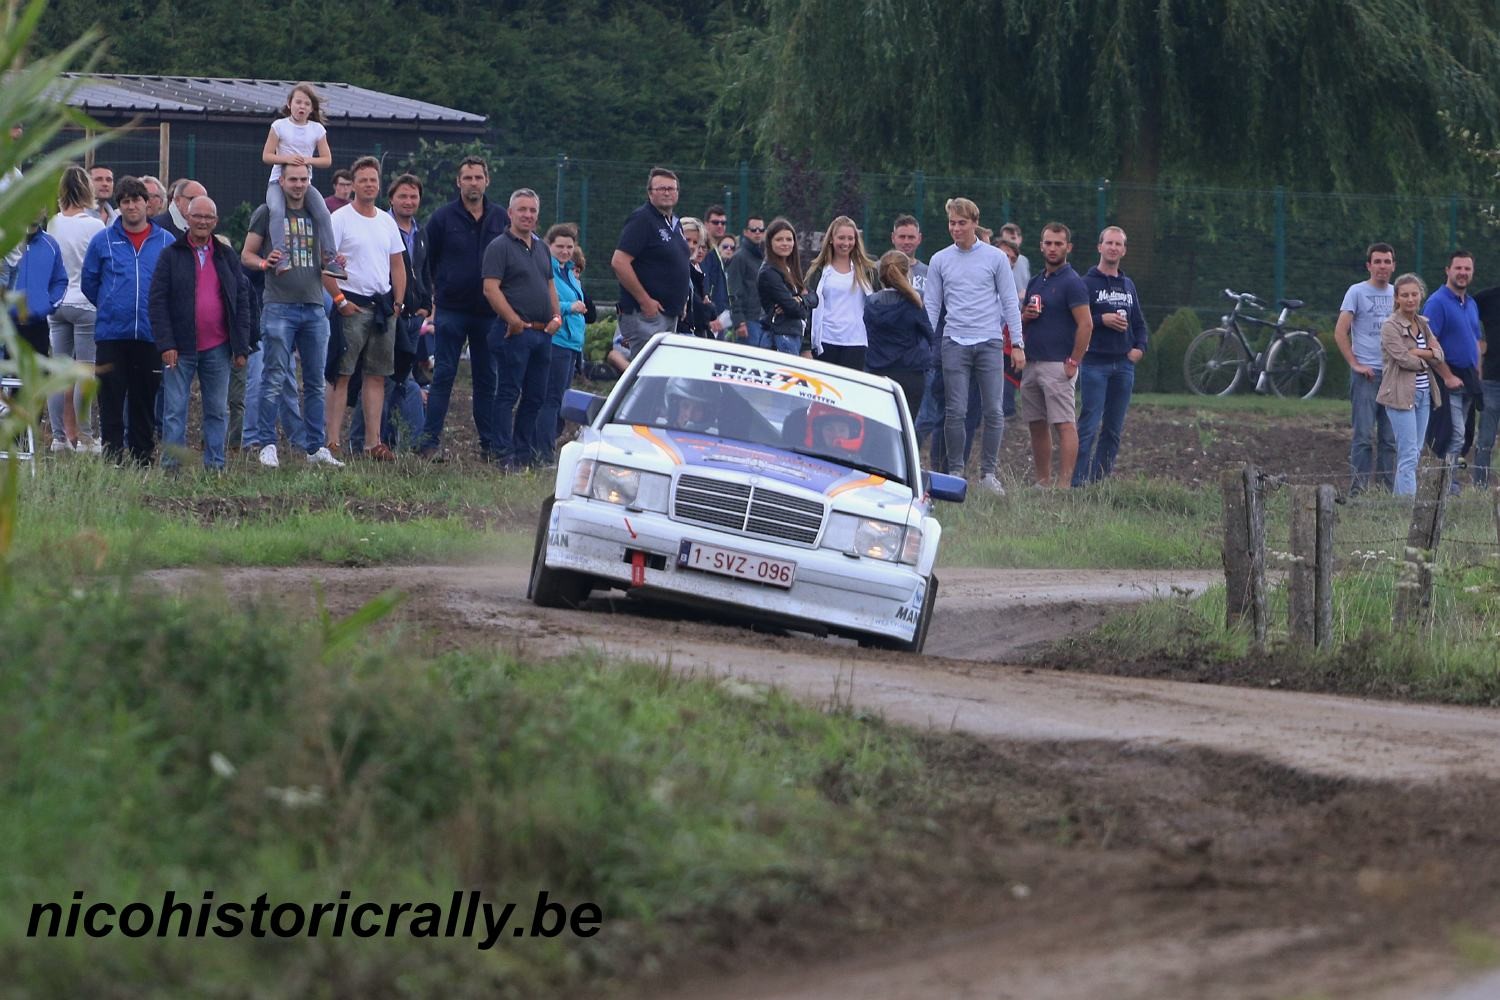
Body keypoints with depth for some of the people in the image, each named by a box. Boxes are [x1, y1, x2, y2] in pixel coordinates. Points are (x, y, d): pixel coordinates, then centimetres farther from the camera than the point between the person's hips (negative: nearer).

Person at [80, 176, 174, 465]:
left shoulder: (166, 242, 4)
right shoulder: (103, 241, 3)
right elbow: (88, 282, 13)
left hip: (151, 335, 0)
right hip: (111, 334, 0)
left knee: (145, 403, 6)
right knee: (111, 402, -2)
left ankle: (143, 460, 12)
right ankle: (112, 460, 0)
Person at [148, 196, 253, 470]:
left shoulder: (227, 257, 10)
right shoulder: (171, 256, 2)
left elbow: (242, 302, 10)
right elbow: (157, 302, -3)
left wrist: (241, 347, 3)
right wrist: (166, 345, -12)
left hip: (217, 348, 3)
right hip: (181, 348, -3)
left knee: (218, 411, 6)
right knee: (175, 411, -1)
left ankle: (215, 466, 12)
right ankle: (171, 466, 1)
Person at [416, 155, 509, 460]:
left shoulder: (501, 218, 7)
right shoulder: (443, 217, 0)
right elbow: (426, 262, 5)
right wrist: (430, 299, 4)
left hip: (489, 312, 3)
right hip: (451, 309, -3)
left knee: (487, 378, 7)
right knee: (443, 375, -4)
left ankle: (490, 443, 11)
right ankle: (430, 440, -4)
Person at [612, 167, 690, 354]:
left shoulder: (674, 223, 16)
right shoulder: (642, 220, -12)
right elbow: (619, 262, -20)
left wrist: (681, 299, 17)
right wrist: (645, 301, -20)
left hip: (670, 315, 10)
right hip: (646, 312, -10)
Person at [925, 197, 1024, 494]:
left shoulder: (995, 258, 5)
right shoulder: (940, 261, 9)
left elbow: (1009, 302, 6)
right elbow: (931, 305, 11)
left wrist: (1017, 343, 1)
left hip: (990, 343, -1)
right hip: (955, 343, 1)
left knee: (993, 412, -3)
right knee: (955, 412, -3)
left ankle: (989, 473, 5)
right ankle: (955, 472, 5)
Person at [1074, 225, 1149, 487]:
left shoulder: (1128, 285, 17)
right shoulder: (1087, 283, -1)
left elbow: (1139, 323, 22)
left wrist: (1140, 347, 5)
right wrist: (1102, 320, -18)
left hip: (1124, 365, 6)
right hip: (1095, 364, -6)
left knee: (1114, 429, 6)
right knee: (1089, 426, -11)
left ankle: (1102, 481, 11)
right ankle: (1079, 482, -13)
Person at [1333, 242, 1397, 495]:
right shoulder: (1357, 292, -2)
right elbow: (1340, 332, -6)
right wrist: (1355, 364, -10)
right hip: (1366, 374, -5)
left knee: (1390, 437, 7)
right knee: (1364, 436, -9)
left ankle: (1387, 490, 12)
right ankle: (1357, 491, -8)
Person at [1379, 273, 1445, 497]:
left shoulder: (1422, 324, 13)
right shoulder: (1390, 326, -9)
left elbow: (1439, 356, 4)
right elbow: (1404, 359, -17)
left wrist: (1418, 353, -13)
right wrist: (1428, 358, -2)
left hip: (1423, 394, 7)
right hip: (1401, 394, -7)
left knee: (1414, 453, 10)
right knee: (1409, 455, -11)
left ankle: (1398, 498, 16)